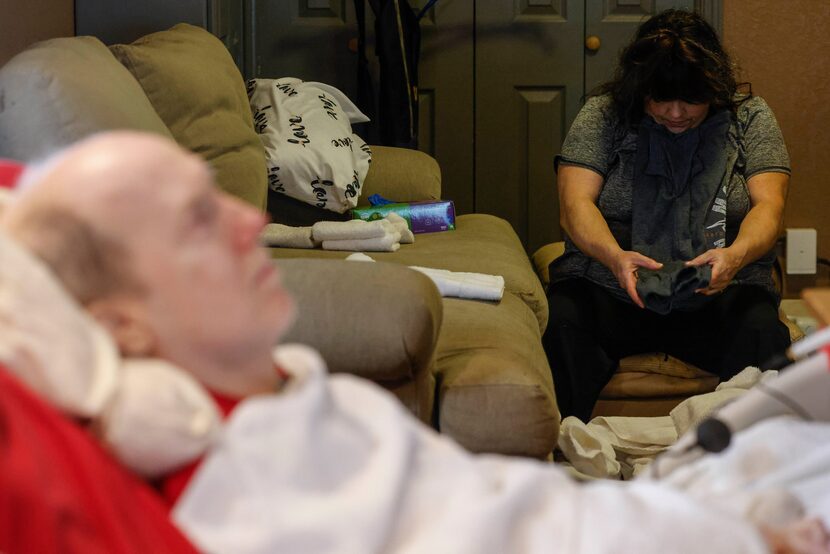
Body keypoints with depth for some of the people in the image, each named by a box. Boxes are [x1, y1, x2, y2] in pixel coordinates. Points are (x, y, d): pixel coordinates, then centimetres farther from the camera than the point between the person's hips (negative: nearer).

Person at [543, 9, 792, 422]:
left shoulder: (750, 118, 8)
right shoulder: (602, 116, 6)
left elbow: (769, 205, -2)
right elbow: (575, 204, -5)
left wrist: (736, 255, -27)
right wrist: (614, 257, -28)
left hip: (718, 295, 0)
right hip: (609, 290, 0)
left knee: (761, 332, -34)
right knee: (563, 323, -33)